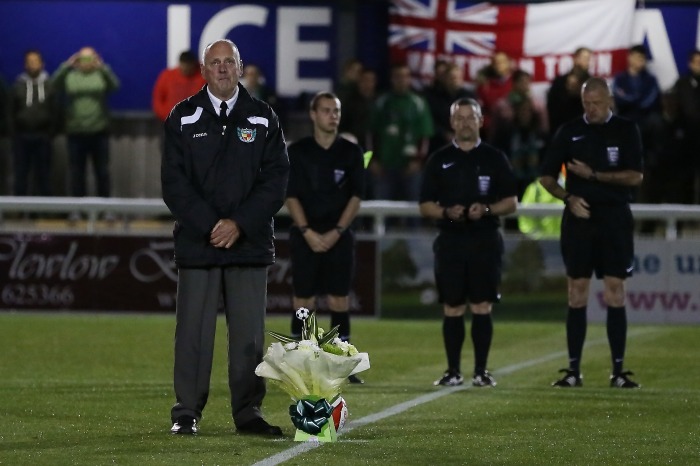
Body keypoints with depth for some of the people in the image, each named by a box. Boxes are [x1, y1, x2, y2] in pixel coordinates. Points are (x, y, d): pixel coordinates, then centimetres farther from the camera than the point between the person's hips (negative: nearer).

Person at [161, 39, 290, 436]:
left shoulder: (263, 118, 8)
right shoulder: (183, 118, 6)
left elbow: (276, 179, 2)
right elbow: (174, 181, 0)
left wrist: (239, 224, -9)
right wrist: (209, 225, -11)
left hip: (249, 241, 1)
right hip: (197, 240, -1)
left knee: (249, 332, 1)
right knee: (193, 330, -2)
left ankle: (249, 413, 7)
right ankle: (187, 414, 3)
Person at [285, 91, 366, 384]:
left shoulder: (351, 152, 6)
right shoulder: (298, 151, 2)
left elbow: (356, 196, 3)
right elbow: (291, 196, -1)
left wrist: (336, 232, -8)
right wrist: (308, 233, -12)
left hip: (339, 237, 1)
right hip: (306, 236, -1)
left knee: (340, 300, 0)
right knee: (303, 300, -3)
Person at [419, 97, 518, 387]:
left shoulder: (494, 158, 7)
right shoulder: (439, 160, 9)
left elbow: (511, 202, 6)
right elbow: (425, 206, 8)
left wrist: (487, 209, -12)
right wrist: (447, 212, -12)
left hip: (485, 241, -1)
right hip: (450, 241, 1)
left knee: (482, 308, -4)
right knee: (452, 309, 0)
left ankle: (481, 371, 0)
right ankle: (453, 371, 6)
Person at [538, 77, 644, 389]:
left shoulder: (626, 130, 3)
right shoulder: (569, 132, 7)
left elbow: (635, 176, -6)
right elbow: (546, 177, 9)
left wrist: (593, 175, -13)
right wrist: (568, 197, -8)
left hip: (614, 219, -1)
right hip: (578, 217, 1)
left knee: (615, 293, -4)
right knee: (577, 293, 0)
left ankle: (618, 371, -2)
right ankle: (573, 370, 3)